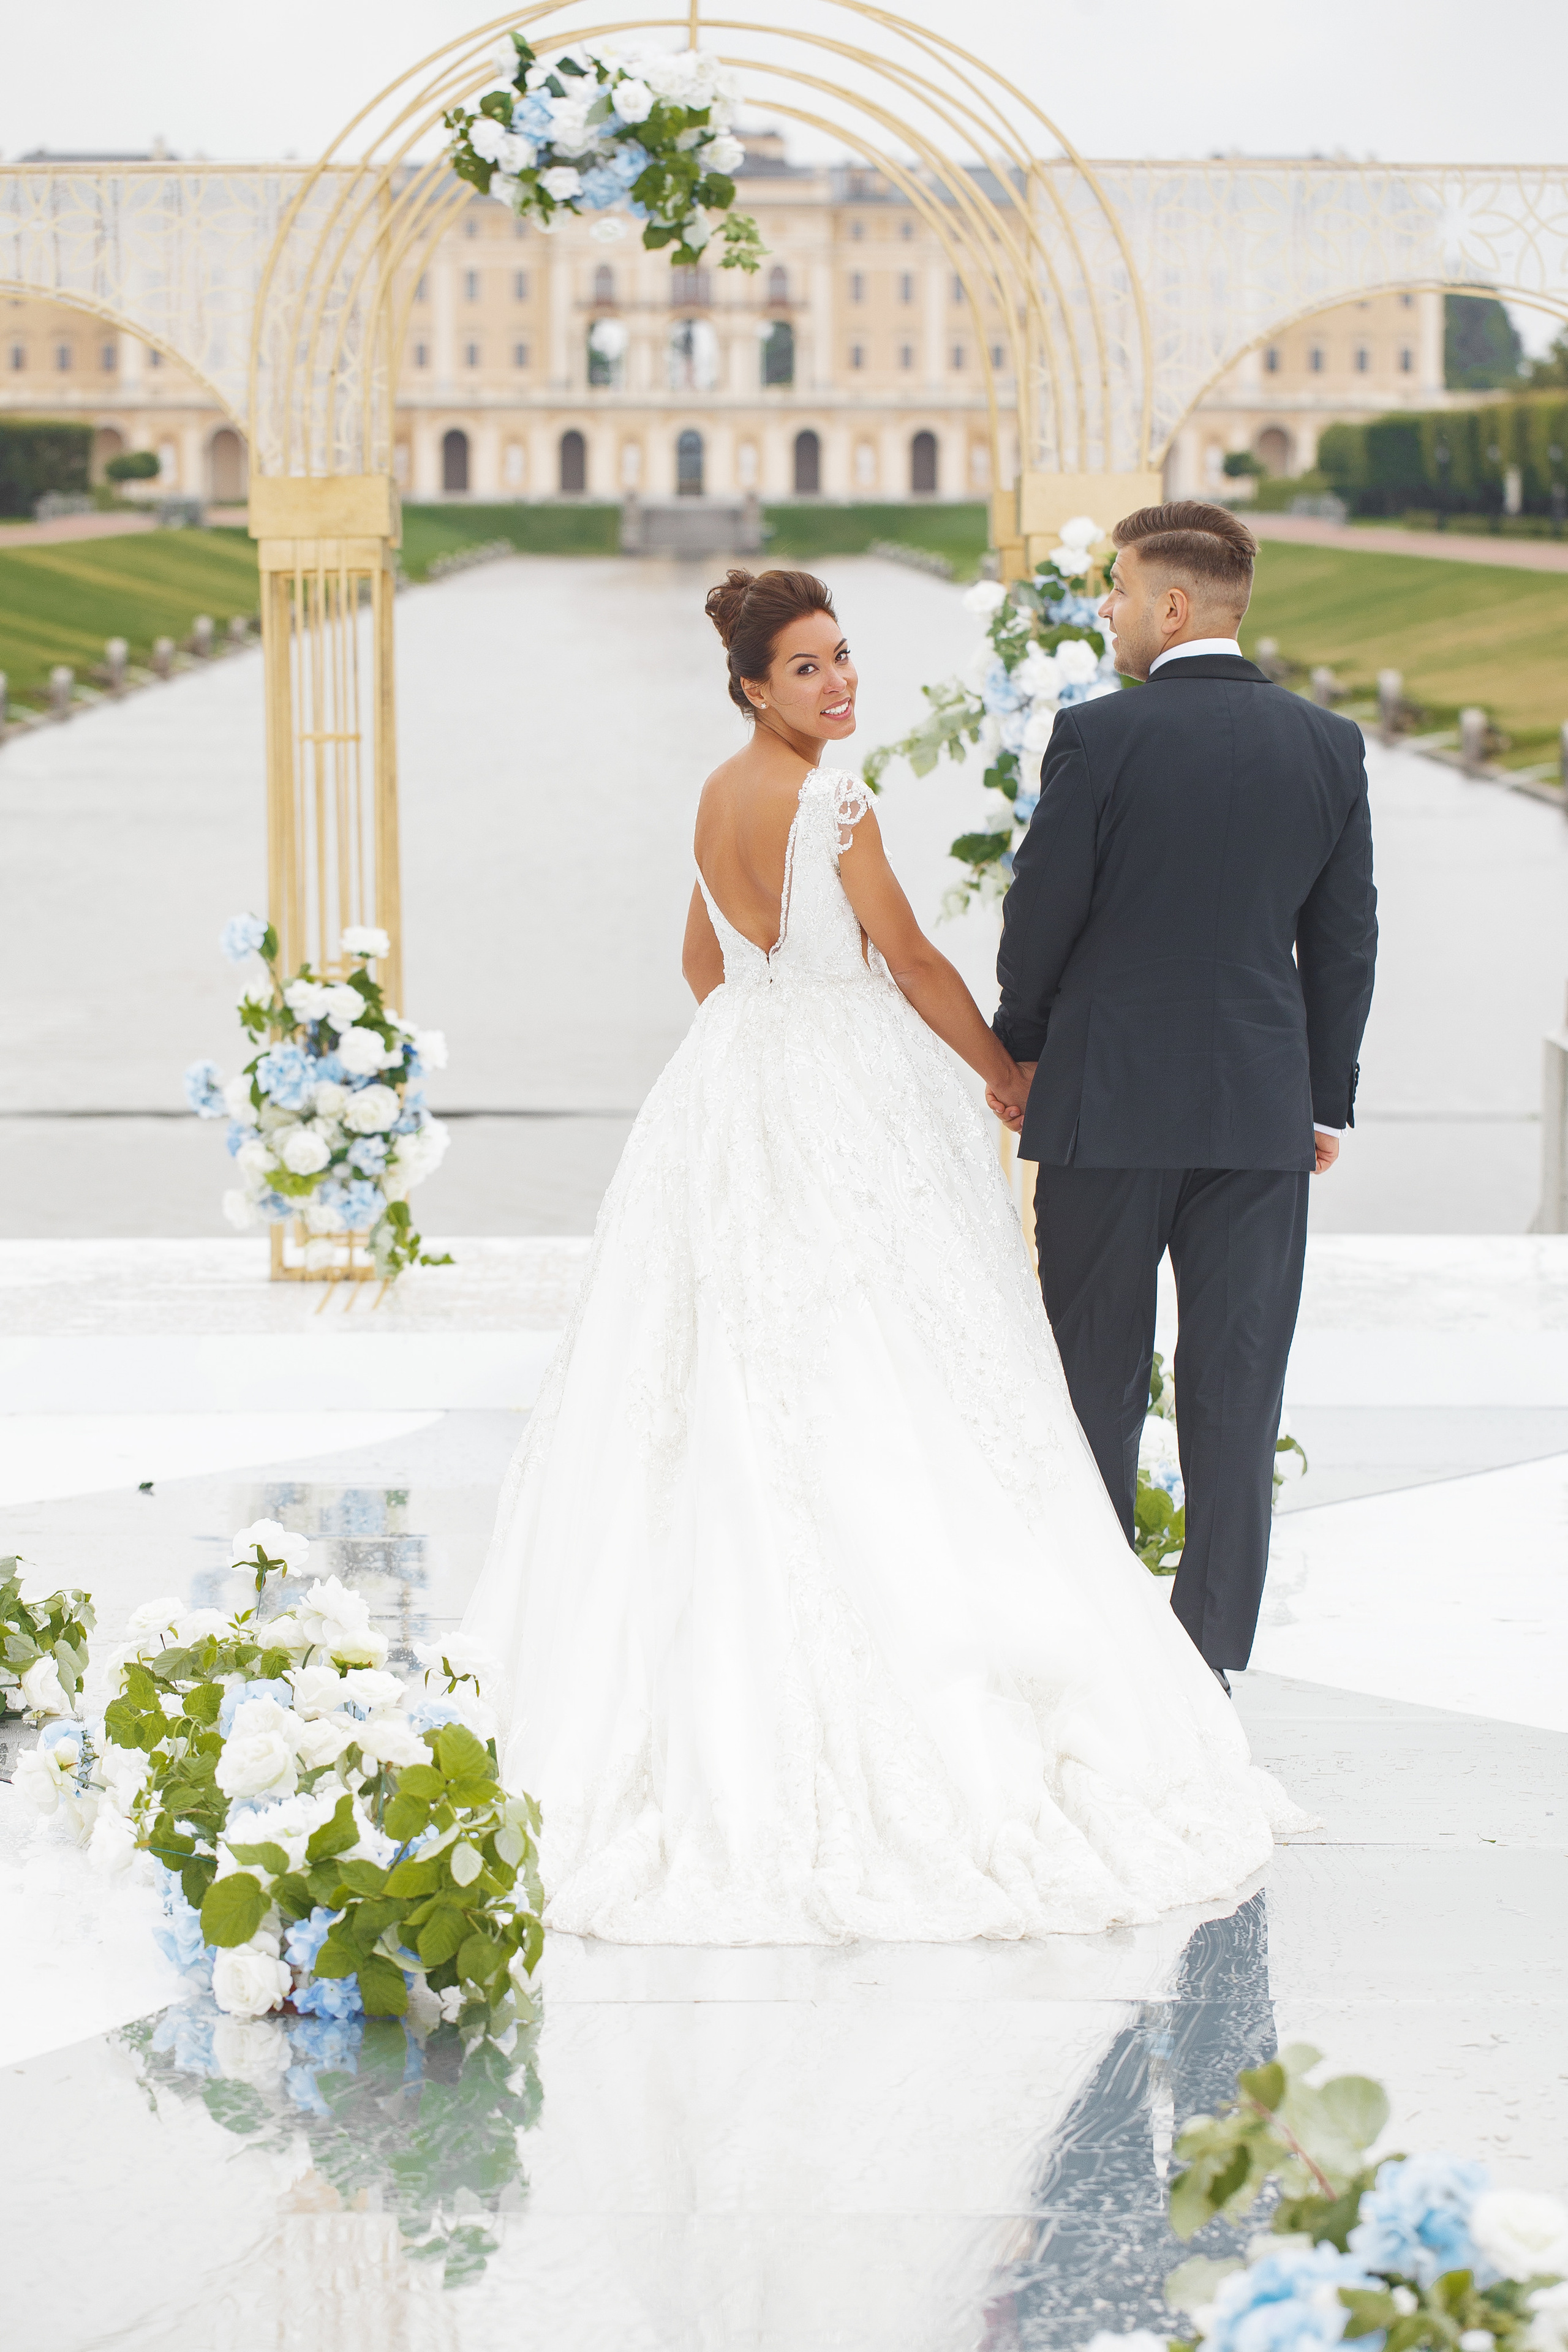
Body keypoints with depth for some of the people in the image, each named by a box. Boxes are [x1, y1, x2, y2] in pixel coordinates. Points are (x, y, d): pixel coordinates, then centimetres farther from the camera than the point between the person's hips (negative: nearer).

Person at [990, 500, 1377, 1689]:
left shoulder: (1099, 735, -10)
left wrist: (1018, 1048, 11)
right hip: (1262, 1105, 3)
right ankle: (1209, 1657, 6)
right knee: (1236, 1389, 5)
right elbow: (1345, 938, 7)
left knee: (1096, 1379, 9)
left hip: (1109, 1098, -3)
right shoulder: (1329, 745, 2)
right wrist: (1329, 1097, 16)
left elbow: (1041, 911, -5)